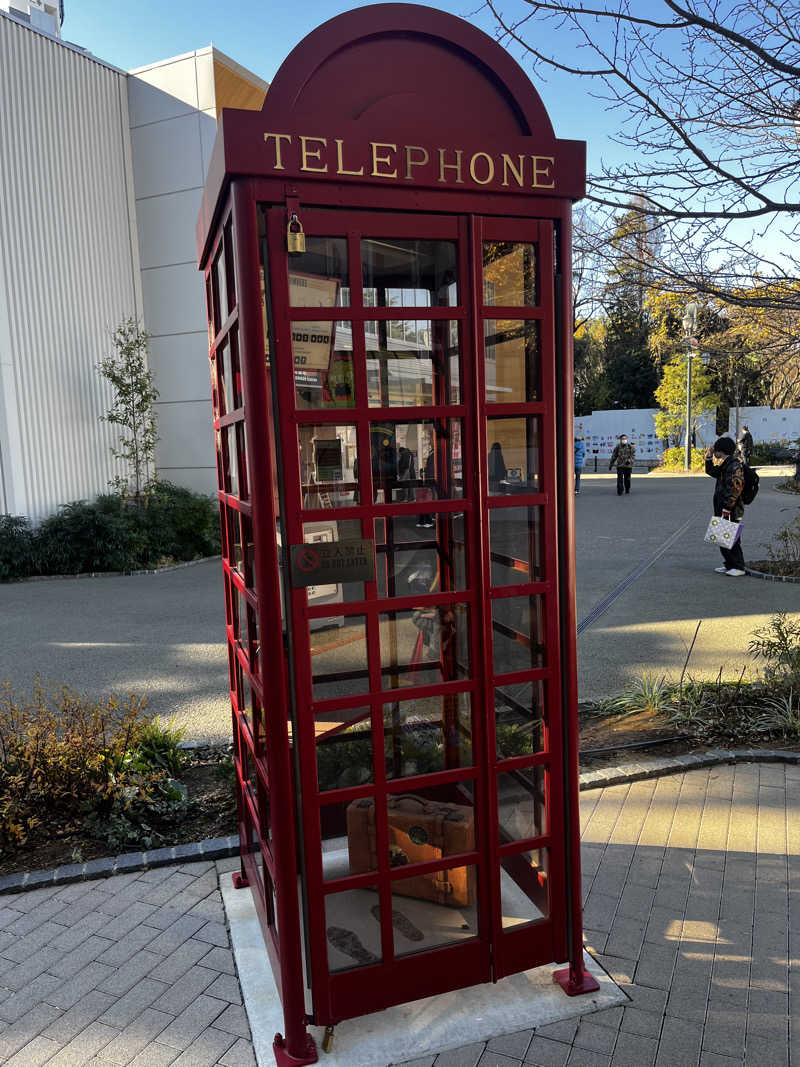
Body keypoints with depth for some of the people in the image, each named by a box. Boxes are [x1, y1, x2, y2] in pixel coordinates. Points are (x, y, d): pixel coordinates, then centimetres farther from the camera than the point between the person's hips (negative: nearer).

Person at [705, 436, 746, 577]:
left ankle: (739, 568, 2)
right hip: (722, 509, 10)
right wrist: (709, 457, 16)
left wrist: (726, 508, -24)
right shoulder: (724, 464, 13)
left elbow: (735, 488, -23)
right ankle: (729, 565, 24)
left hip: (732, 511, -10)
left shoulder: (735, 465, -17)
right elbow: (711, 471, 31)